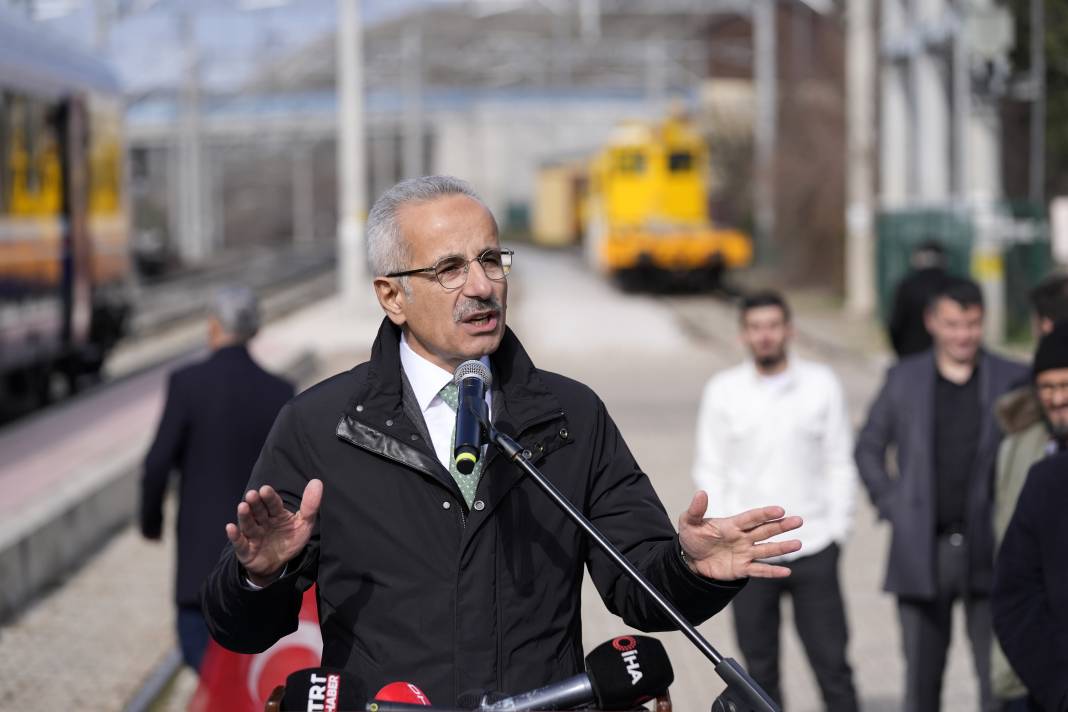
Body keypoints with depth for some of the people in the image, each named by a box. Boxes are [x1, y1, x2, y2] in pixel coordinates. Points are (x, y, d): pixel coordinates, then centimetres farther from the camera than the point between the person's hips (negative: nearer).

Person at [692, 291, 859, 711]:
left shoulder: (821, 385, 4)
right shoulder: (723, 391, 5)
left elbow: (841, 464, 7)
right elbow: (710, 471, 7)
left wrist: (837, 529, -1)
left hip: (813, 547, -1)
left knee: (832, 662, -3)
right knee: (760, 669, 5)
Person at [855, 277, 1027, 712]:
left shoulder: (1012, 380, 2)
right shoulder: (905, 379, 6)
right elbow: (869, 448, 15)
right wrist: (890, 505, 4)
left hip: (988, 551, -1)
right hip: (922, 553, 1)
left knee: (999, 677, -3)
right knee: (921, 676, 7)